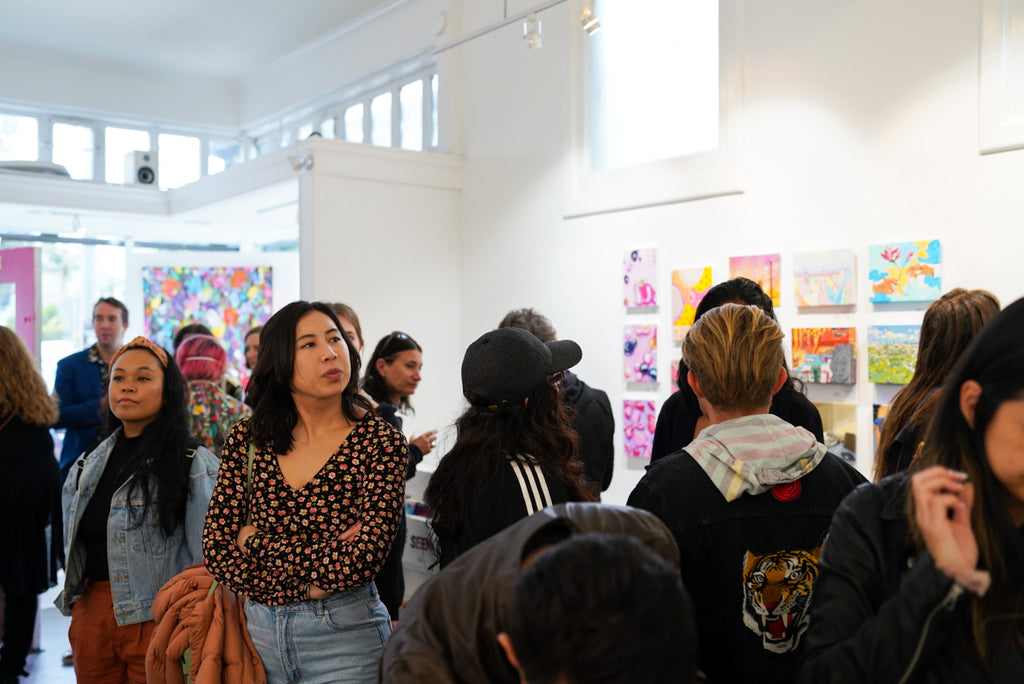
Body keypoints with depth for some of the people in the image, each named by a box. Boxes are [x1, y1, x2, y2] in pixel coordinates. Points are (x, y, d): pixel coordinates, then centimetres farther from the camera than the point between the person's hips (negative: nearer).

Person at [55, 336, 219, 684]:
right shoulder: (86, 467, 10)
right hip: (91, 614, 6)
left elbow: (208, 557, -11)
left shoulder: (196, 465, -10)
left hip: (158, 616, -5)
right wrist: (73, 597, 19)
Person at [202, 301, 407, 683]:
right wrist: (309, 586, -15)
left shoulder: (382, 441, -12)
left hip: (343, 639, -3)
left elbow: (362, 561, -21)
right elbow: (216, 551, -4)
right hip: (255, 631, 3)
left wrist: (256, 540, -12)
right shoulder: (248, 438, -2)